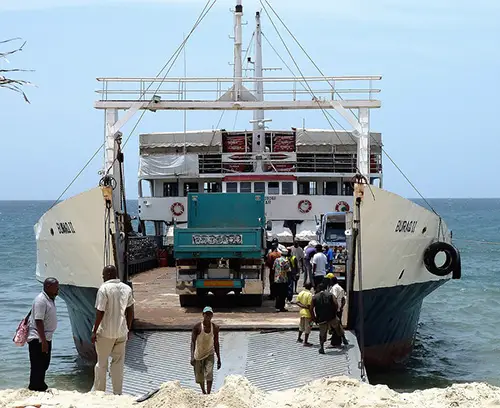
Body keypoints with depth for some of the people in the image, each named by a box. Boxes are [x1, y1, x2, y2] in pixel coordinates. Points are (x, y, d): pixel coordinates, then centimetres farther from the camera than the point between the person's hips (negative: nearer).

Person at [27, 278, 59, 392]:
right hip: (38, 339, -10)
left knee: (44, 364, 19)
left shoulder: (50, 299, 10)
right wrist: (43, 341, -27)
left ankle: (41, 386, 31)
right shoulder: (41, 300, -21)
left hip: (46, 338, 10)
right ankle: (34, 388, 4)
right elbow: (39, 321, -25)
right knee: (37, 366, -3)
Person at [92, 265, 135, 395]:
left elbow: (100, 312, -16)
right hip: (121, 332, 5)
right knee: (118, 363, 11)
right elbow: (130, 312, 8)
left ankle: (99, 392, 13)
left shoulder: (104, 289, -14)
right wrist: (128, 329, 17)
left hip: (105, 332, -4)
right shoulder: (127, 289, 3)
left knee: (102, 363, 7)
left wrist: (94, 331, -9)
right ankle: (117, 393, 14)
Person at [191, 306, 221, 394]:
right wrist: (192, 356, -24)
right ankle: (203, 392, 35)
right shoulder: (197, 327, -12)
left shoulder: (215, 328, -3)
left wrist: (219, 359, 8)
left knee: (209, 374, -19)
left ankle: (208, 394, -19)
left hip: (209, 354, 1)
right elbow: (193, 342, -13)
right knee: (199, 377, 9)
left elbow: (216, 344, 6)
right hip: (198, 355, -1)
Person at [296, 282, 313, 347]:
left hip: (302, 312, 7)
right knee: (307, 328, 1)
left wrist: (302, 306, -7)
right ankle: (306, 342, 3)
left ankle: (299, 338, 38)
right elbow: (309, 306, -22)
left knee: (301, 326, 25)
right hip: (308, 313, -7)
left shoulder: (301, 293, 2)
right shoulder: (309, 294, -19)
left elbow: (297, 302, 1)